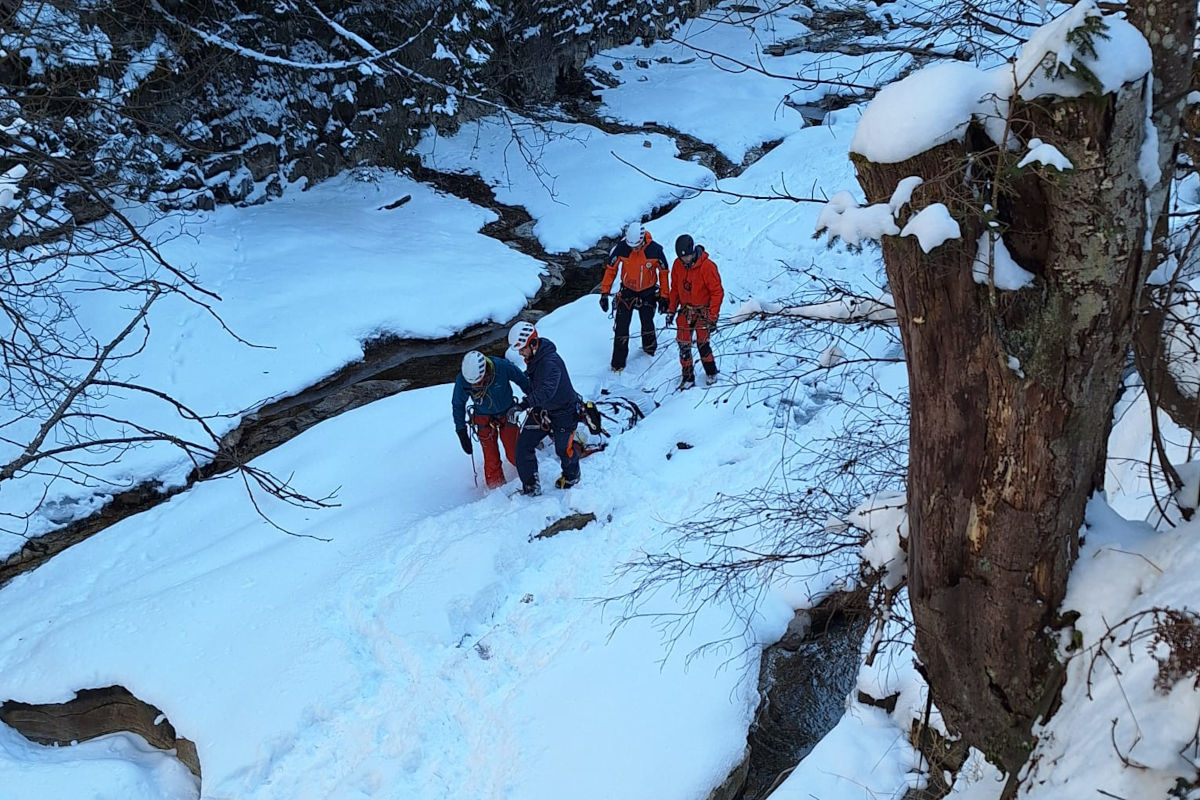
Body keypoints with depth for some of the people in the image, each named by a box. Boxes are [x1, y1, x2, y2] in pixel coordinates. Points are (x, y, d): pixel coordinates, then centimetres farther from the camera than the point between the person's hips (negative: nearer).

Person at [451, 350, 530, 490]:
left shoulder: (503, 367, -30)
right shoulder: (462, 380, -25)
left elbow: (522, 380, -8)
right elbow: (458, 405, -6)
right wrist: (462, 432, -7)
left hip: (507, 414, 0)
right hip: (484, 419, 0)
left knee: (514, 455, 2)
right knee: (491, 460, -2)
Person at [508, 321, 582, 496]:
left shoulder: (551, 361, -33)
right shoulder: (532, 358, -3)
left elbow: (547, 389, -48)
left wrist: (528, 402, -59)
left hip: (564, 411, -8)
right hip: (542, 409, 8)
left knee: (563, 449, 9)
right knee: (523, 445, -1)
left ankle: (571, 476, 43)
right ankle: (530, 486, 10)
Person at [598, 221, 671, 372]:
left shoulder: (655, 250, -20)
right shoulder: (621, 248, -19)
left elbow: (663, 273, -6)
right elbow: (610, 269, -6)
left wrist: (664, 297, -4)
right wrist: (604, 293, -7)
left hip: (648, 292, 0)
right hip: (627, 291, 1)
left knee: (647, 325, 7)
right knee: (621, 328, -2)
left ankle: (649, 349, 37)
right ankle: (618, 363, 9)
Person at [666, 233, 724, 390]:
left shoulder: (707, 266, -19)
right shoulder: (677, 265, -3)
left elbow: (717, 292, -14)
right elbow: (674, 288, 11)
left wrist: (713, 316, -15)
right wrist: (671, 309, 8)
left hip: (703, 310, -4)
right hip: (685, 310, 4)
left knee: (702, 343, -6)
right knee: (683, 344, 0)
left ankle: (711, 372, 16)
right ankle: (687, 376, 12)